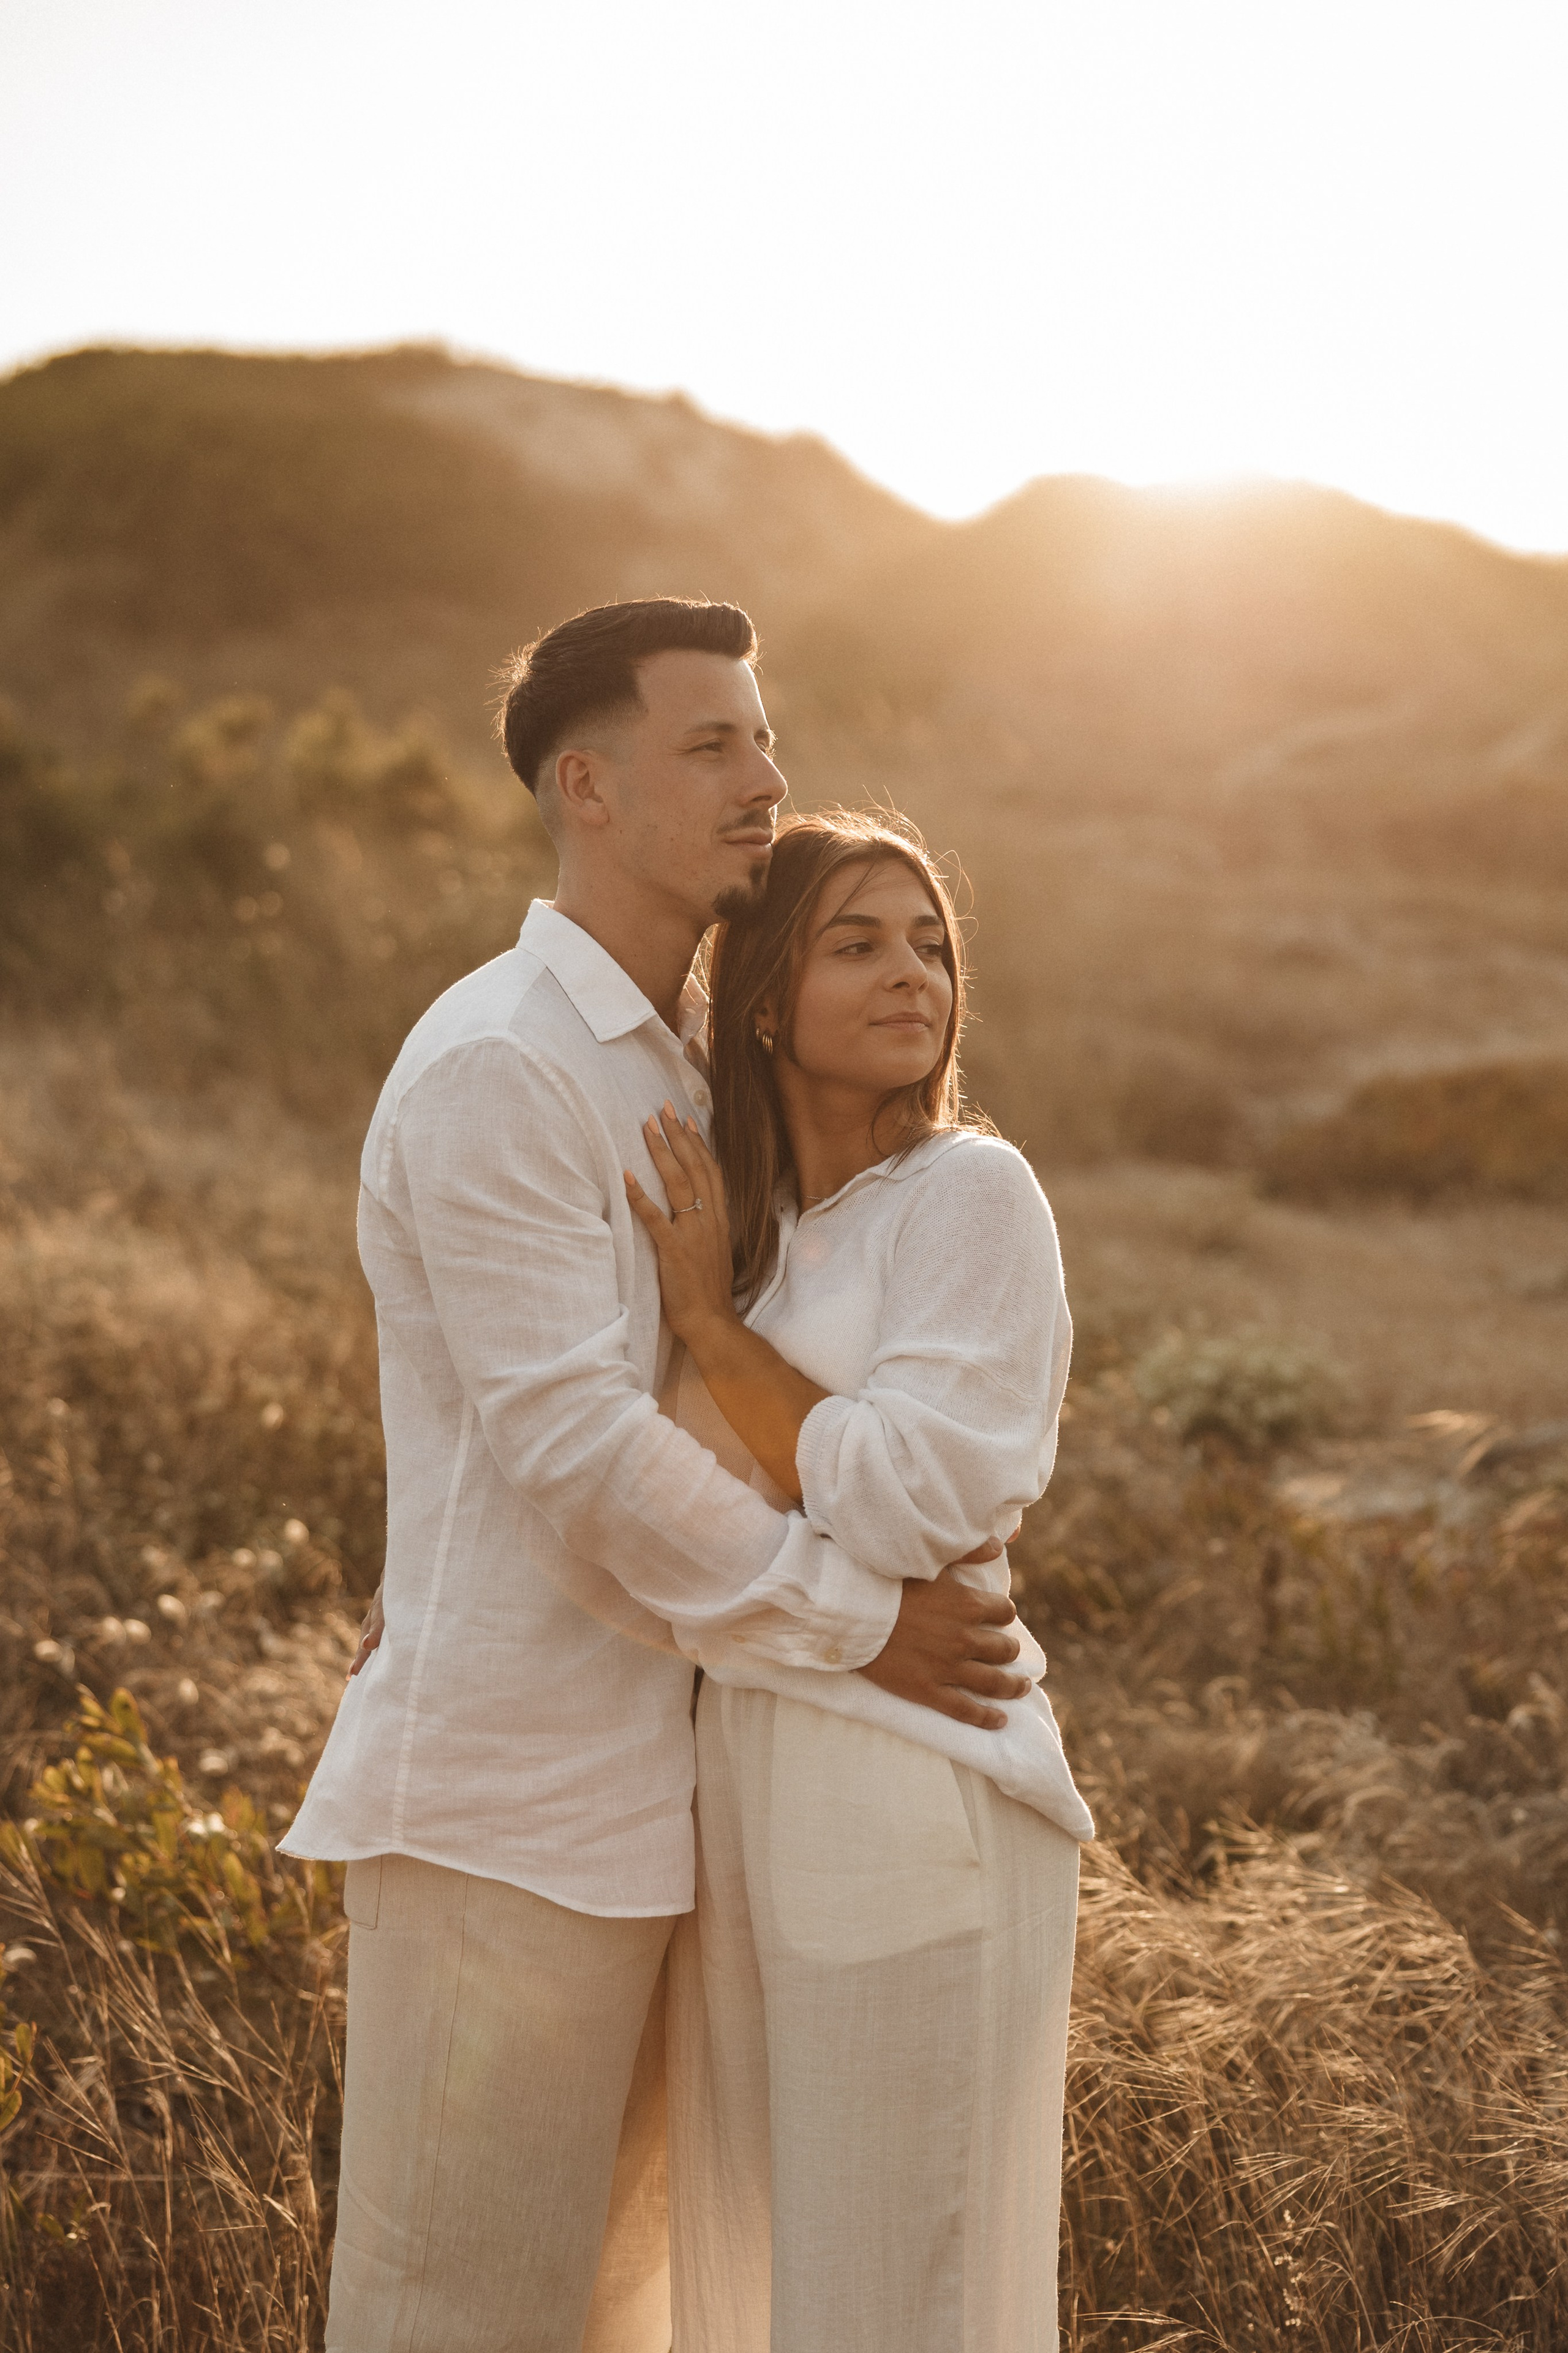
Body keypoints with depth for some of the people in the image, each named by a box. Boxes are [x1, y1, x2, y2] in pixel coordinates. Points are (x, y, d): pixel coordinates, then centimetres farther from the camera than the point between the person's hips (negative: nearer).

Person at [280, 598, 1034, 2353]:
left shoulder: (679, 1069, 15)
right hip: (503, 1798, -9)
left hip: (632, 1779, 9)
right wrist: (859, 1619, -15)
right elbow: (567, 1437, -21)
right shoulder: (495, 1063, -15)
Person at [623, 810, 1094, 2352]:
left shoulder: (970, 1195, -10)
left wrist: (706, 1315, -12)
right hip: (733, 1773, 7)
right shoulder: (730, 1212, 10)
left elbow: (903, 1505, -20)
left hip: (906, 1794, -7)